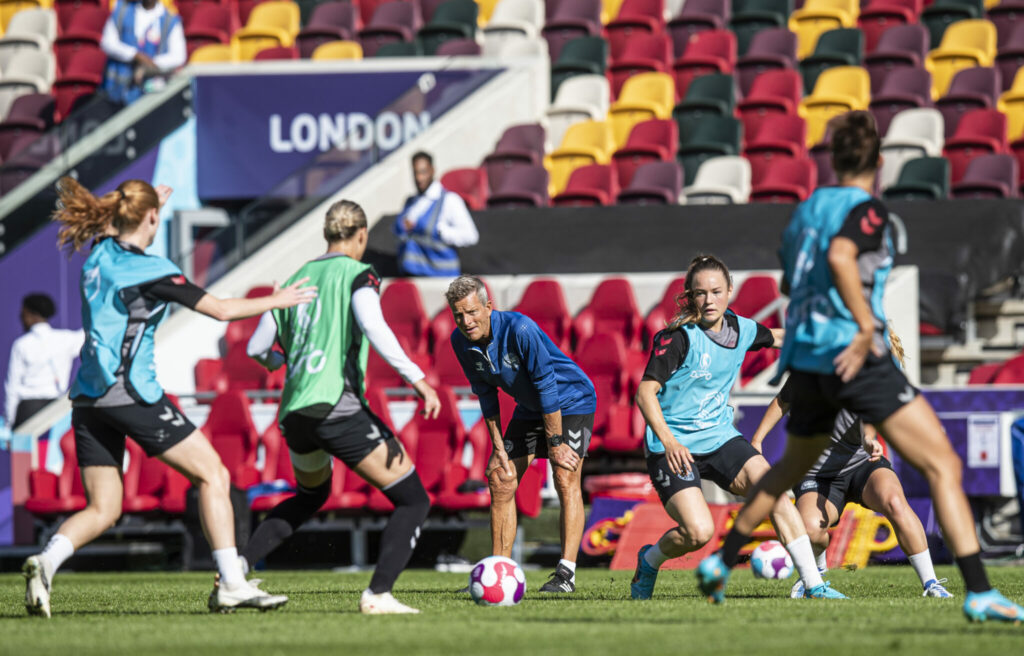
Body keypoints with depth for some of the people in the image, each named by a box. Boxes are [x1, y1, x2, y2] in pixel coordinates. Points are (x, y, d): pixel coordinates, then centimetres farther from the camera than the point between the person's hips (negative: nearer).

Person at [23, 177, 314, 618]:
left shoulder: (100, 253, 9)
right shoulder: (149, 270, -11)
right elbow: (222, 309, -9)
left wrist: (147, 201, 47)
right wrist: (276, 300, 5)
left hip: (88, 398, 7)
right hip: (131, 395, -7)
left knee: (102, 510, 8)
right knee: (212, 475, 2)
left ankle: (45, 562, -19)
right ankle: (232, 586, -4)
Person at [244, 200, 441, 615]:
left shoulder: (297, 280, 18)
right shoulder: (357, 274, 0)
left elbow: (256, 349, 22)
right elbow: (372, 326, -19)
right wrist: (418, 380, -20)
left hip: (294, 415, 7)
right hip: (338, 407, -7)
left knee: (310, 496, 33)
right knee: (413, 501, -1)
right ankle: (378, 595, -17)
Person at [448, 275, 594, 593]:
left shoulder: (519, 329, -33)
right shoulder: (461, 341, -13)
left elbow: (547, 385, -27)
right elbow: (486, 394, 0)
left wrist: (555, 442, -23)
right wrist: (498, 446, -2)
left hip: (570, 399, -7)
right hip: (529, 408, 7)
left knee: (565, 478, -19)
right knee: (501, 480, -1)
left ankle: (566, 573, -20)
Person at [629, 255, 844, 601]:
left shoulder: (741, 329, 4)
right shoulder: (677, 337, -14)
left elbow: (779, 337, 27)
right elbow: (645, 393, -16)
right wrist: (668, 441, -28)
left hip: (720, 437, 5)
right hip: (674, 447, -5)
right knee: (699, 531, -22)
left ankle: (813, 584, -14)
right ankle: (650, 559, 12)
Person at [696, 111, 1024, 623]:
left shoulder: (805, 210, 16)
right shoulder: (867, 209, -7)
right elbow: (839, 257, -27)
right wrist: (867, 326, -28)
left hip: (805, 361, 8)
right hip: (857, 361, -8)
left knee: (791, 468, 31)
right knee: (943, 466, -8)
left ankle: (719, 562, 36)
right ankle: (979, 594, -19)